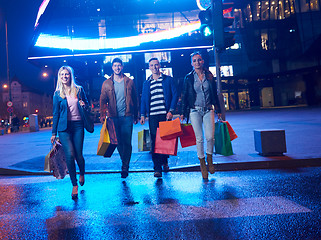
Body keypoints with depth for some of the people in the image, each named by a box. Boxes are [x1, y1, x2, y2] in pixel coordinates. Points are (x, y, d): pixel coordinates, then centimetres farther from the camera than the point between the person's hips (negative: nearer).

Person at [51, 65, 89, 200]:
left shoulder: (79, 90, 8)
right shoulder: (58, 94, 6)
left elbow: (87, 104, 20)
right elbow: (56, 114, 7)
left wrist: (84, 105, -5)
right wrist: (54, 133, 6)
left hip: (78, 125, 1)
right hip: (64, 127, -1)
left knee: (78, 154, 0)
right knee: (70, 155, -12)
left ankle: (82, 173, 33)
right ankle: (74, 185, 0)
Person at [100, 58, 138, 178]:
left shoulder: (129, 82, 7)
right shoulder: (106, 84, 7)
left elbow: (135, 99, 10)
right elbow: (103, 100, 5)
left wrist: (136, 116, 7)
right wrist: (102, 115, -8)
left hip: (127, 116, -1)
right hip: (113, 117, 1)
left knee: (127, 142, -4)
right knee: (118, 142, 7)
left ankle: (125, 167, 6)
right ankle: (125, 163, 26)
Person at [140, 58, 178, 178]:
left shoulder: (168, 80, 7)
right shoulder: (146, 83, 15)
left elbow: (175, 95, 2)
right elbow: (143, 99, 16)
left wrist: (171, 110, -9)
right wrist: (142, 115, 6)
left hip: (165, 114, -1)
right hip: (153, 116, 1)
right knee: (155, 141, -4)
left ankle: (165, 161, 31)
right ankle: (157, 168, 1)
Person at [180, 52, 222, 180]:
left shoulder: (209, 76, 8)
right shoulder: (188, 78, 3)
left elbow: (214, 94, 12)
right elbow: (184, 96, 4)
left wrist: (218, 110, 11)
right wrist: (183, 113, -1)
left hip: (208, 109, 1)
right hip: (195, 110, -1)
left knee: (210, 137, -7)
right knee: (199, 138, -1)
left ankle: (209, 158, 20)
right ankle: (202, 164, 14)